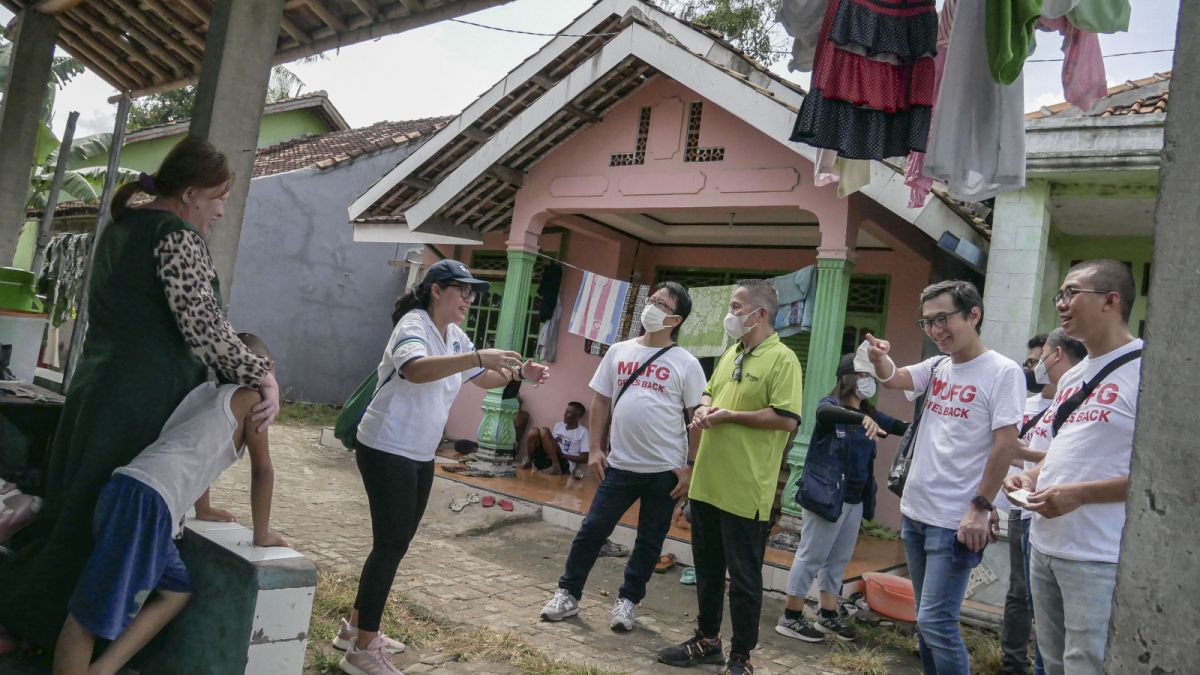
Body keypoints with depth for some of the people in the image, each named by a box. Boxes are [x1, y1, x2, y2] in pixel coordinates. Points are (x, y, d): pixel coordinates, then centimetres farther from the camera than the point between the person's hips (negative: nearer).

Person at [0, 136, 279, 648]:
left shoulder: (122, 225, 16)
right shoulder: (177, 235, -14)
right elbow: (203, 327, -21)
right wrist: (263, 375, -13)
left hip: (95, 389, 9)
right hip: (139, 404, -9)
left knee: (75, 511, 16)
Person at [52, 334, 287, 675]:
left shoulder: (205, 390, 27)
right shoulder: (251, 397, 6)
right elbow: (263, 470, 8)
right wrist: (262, 534, 18)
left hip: (128, 489, 8)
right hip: (147, 500, -8)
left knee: (177, 590, 18)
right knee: (91, 612, -6)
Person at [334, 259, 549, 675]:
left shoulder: (454, 336, 10)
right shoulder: (414, 326, -18)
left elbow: (483, 379, 19)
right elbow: (416, 369, -41)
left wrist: (519, 373, 0)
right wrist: (480, 357, -47)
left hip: (420, 455, 9)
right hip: (387, 451, -9)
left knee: (396, 543, 15)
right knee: (390, 545, -7)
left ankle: (356, 628, 30)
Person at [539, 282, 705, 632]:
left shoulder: (685, 364, -5)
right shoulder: (619, 351, 5)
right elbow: (601, 402, 10)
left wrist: (689, 465, -8)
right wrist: (595, 448, 4)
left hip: (665, 470, -2)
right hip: (620, 464, 2)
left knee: (649, 541, 9)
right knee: (592, 529, 6)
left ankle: (627, 601, 25)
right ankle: (568, 593, 21)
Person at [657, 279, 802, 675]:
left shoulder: (782, 359, -12)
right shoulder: (730, 353, 14)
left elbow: (787, 420, -19)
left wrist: (730, 415, -16)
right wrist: (703, 409, 1)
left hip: (745, 490, -8)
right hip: (707, 482, 8)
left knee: (744, 578, 4)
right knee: (707, 568, 18)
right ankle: (707, 641, 33)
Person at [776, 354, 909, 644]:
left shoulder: (868, 414, 11)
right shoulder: (831, 404, -11)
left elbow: (899, 426, 5)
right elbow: (824, 412, -34)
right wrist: (862, 418, -50)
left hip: (855, 498, 8)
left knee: (839, 559, 15)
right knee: (811, 556, 0)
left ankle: (828, 616, 26)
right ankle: (790, 618, 9)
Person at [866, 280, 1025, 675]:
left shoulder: (1003, 372, -11)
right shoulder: (936, 367, 9)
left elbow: (1006, 445, -15)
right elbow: (893, 379, -7)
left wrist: (980, 507, -16)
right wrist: (880, 360, -29)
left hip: (957, 521, -7)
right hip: (915, 511, 7)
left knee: (935, 622, -8)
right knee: (927, 620, 16)